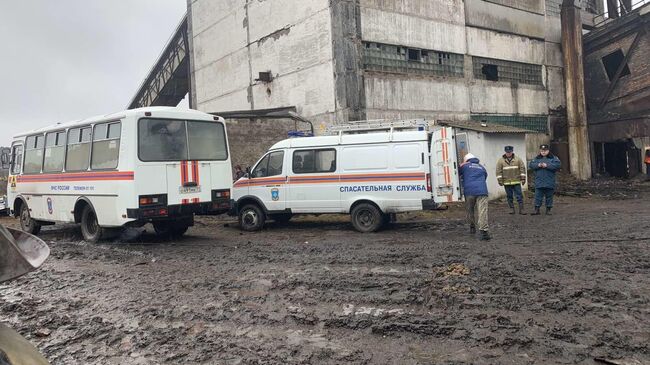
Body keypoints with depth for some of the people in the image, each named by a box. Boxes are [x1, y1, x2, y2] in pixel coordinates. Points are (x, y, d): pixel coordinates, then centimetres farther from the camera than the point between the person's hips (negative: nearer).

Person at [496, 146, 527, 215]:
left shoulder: (518, 159, 2)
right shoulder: (501, 161, 1)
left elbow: (522, 168, 3)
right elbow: (498, 171, 0)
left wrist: (523, 178, -2)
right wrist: (500, 180, -4)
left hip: (516, 181, 0)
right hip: (507, 182, 0)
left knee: (519, 195, 0)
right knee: (509, 196, 8)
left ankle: (521, 209, 4)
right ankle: (511, 209, 18)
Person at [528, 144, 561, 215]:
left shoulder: (553, 158, 3)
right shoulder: (537, 158, 11)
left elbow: (558, 165, -12)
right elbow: (530, 165, 1)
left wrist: (547, 165, -18)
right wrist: (538, 165, -17)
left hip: (549, 183, -1)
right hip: (539, 182, 2)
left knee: (549, 196, 6)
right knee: (538, 196, 1)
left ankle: (548, 210, 14)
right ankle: (537, 210, 5)